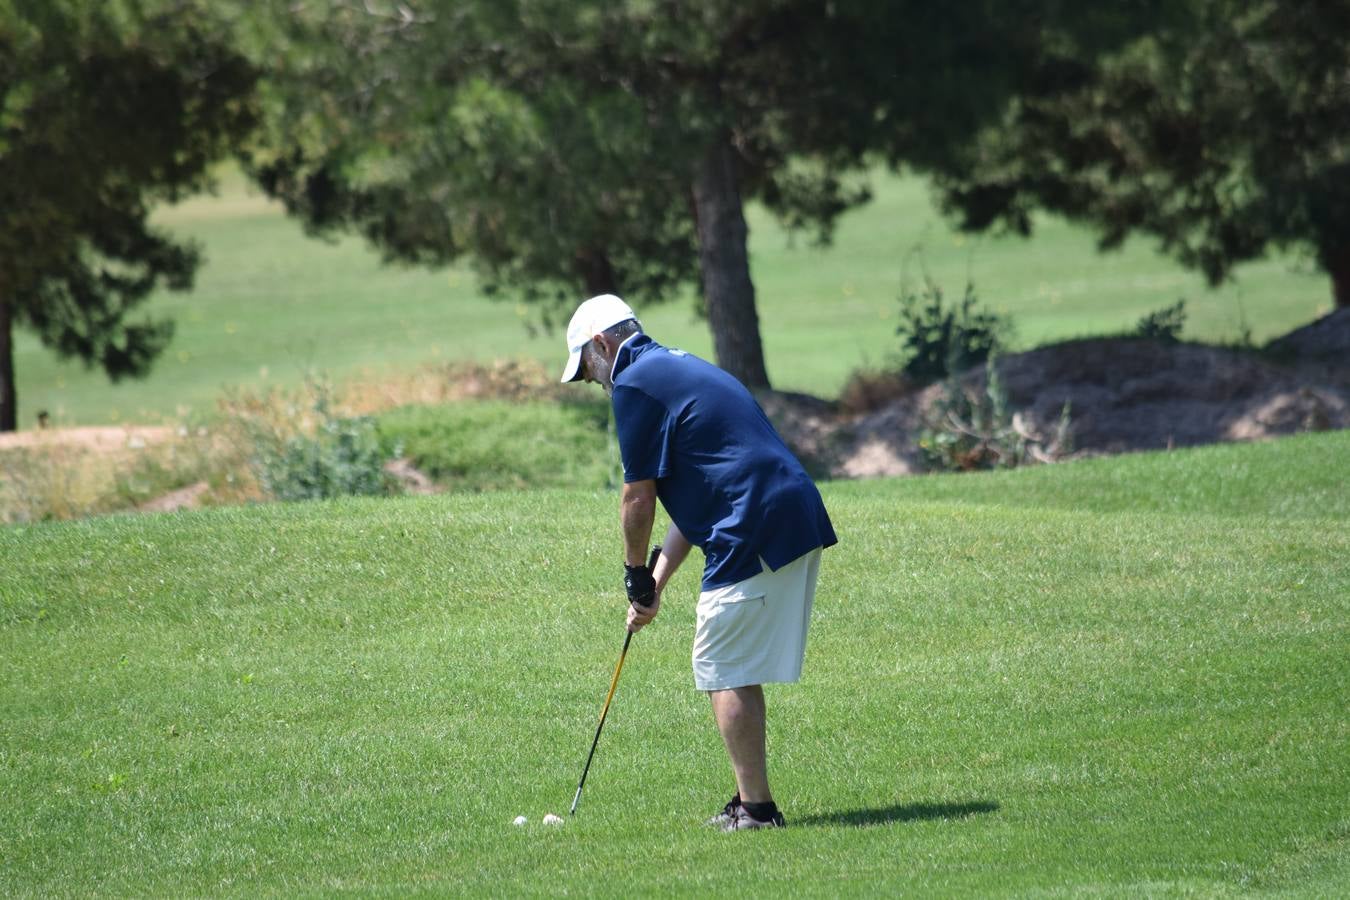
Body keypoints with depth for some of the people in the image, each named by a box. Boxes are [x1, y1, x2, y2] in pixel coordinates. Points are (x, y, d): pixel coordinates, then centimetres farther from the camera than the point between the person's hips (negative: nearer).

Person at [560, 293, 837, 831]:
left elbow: (638, 497, -4)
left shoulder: (634, 384, -5)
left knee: (723, 671, -2)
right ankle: (751, 801, 18)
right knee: (739, 673, 16)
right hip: (798, 522, 9)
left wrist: (637, 575, 10)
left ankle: (756, 807, -2)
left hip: (755, 537, -9)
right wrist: (658, 578, 23)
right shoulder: (681, 369, 25)